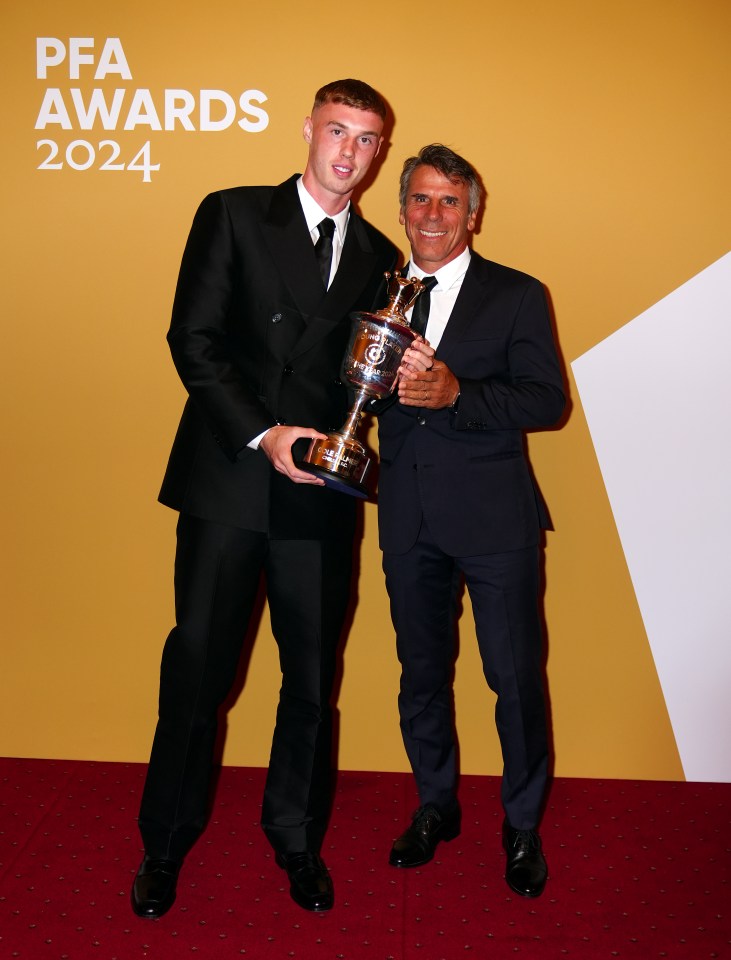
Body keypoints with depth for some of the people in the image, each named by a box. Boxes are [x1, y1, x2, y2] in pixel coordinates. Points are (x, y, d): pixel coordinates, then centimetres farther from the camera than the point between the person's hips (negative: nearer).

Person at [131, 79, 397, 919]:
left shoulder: (377, 255, 13)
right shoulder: (232, 214, 3)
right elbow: (192, 339, -5)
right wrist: (263, 434, -14)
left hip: (319, 493, 3)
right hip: (227, 480, -2)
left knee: (313, 677, 9)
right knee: (197, 668, 5)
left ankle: (296, 836, 30)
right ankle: (165, 843, 25)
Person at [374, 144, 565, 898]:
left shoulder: (517, 295, 0)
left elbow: (547, 399, -9)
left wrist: (455, 392, -23)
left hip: (494, 516, -3)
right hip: (409, 517, 4)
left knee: (515, 674, 4)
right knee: (421, 671, 16)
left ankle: (522, 825, 27)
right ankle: (435, 806, 37)